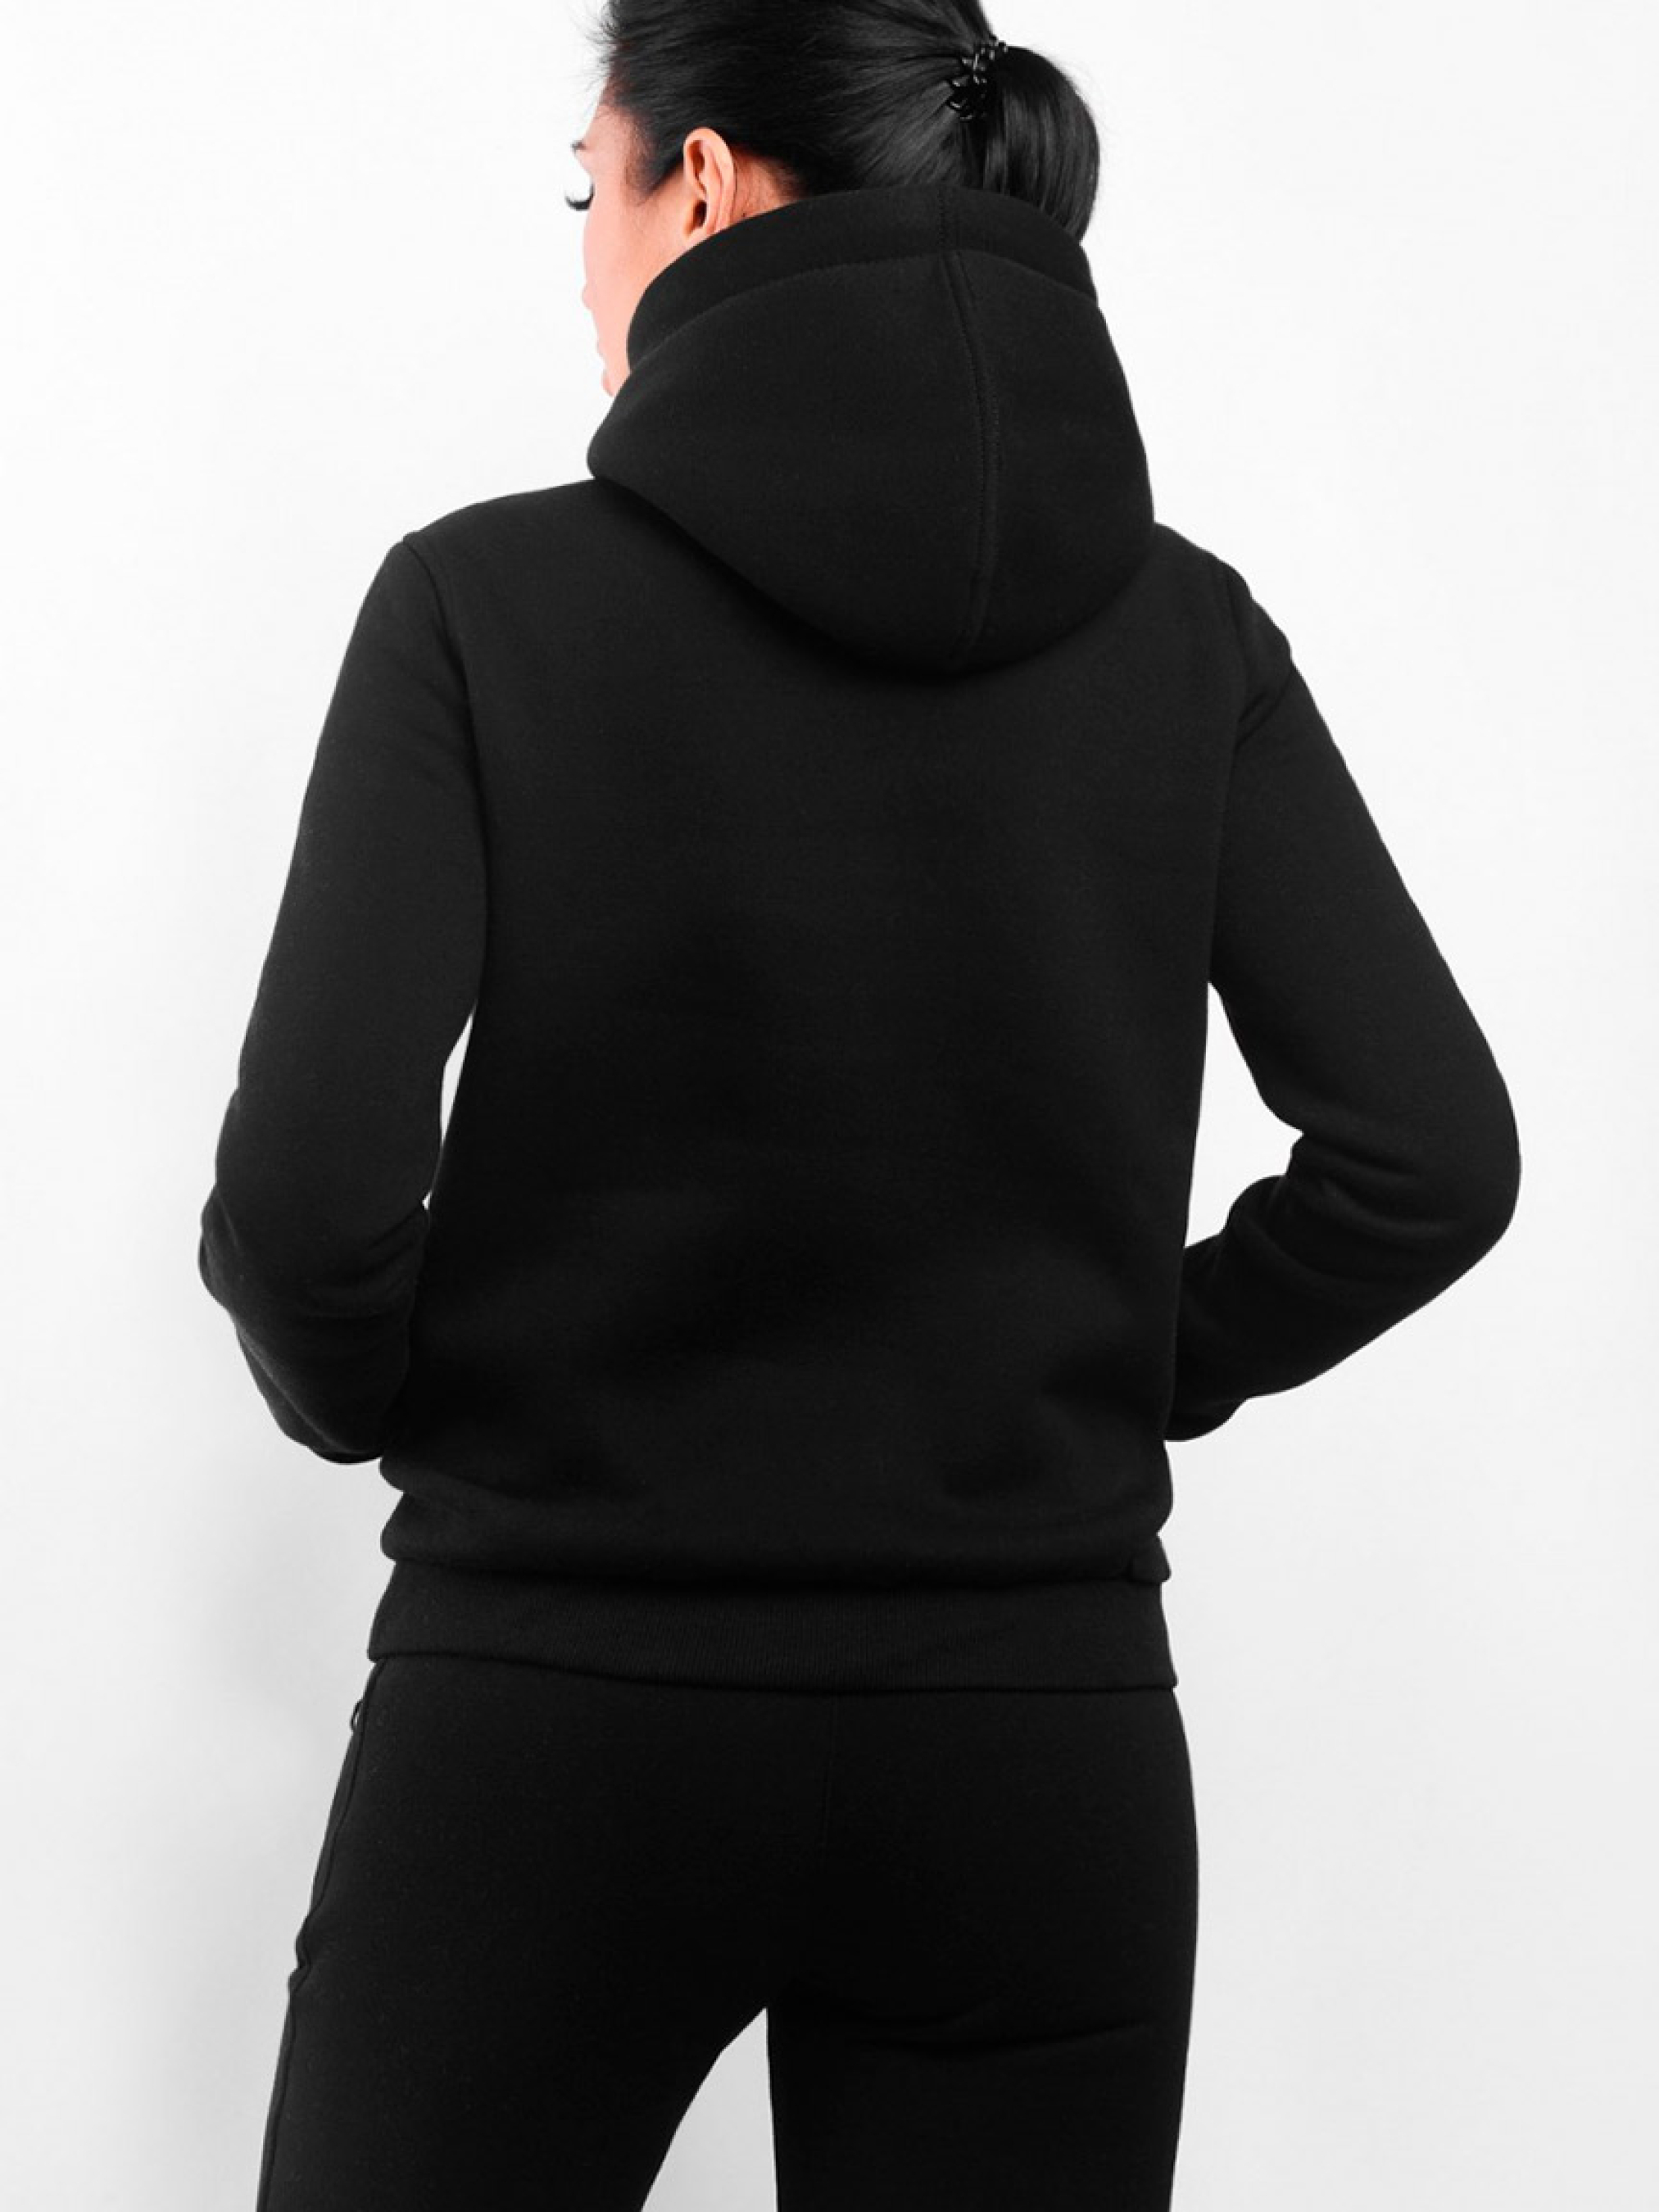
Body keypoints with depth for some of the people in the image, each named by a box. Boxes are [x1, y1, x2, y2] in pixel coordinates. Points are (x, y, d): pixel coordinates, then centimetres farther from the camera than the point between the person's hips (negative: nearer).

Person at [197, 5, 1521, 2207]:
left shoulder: (493, 600, -9)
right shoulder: (1180, 630, 0)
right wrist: (1117, 1384, 11)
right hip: (1037, 1746, 3)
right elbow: (1432, 1153, -3)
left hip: (556, 1717, -2)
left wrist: (377, 1409, 5)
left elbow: (312, 1195, -15)